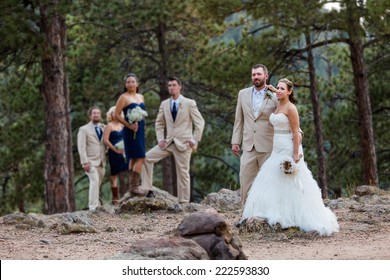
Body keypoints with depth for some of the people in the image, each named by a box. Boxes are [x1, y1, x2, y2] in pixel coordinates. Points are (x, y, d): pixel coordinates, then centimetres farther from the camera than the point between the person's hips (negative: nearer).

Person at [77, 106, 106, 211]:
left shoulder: (103, 128, 15)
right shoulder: (84, 129, 2)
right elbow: (81, 147, -6)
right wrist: (85, 162, -16)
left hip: (101, 162, 5)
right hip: (90, 162, -5)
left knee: (98, 184, 6)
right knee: (95, 182, -20)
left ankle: (96, 206, 13)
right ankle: (93, 207, -24)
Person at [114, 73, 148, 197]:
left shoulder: (141, 97, 13)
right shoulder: (124, 97, -8)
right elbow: (116, 114, -12)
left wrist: (141, 124, 14)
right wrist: (129, 125, -18)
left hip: (140, 130, 8)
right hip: (131, 131, -8)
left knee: (133, 158, 11)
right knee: (140, 158, -14)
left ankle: (133, 186, 15)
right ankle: (134, 186, -14)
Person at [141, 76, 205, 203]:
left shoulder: (189, 103, -2)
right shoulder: (164, 104, 9)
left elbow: (200, 122, -2)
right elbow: (159, 123, 18)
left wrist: (195, 140, -8)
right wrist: (160, 139, 4)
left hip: (183, 143, -4)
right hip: (168, 142, 4)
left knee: (183, 173, -2)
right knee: (147, 158, -10)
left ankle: (183, 202, 4)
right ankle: (147, 188, -7)